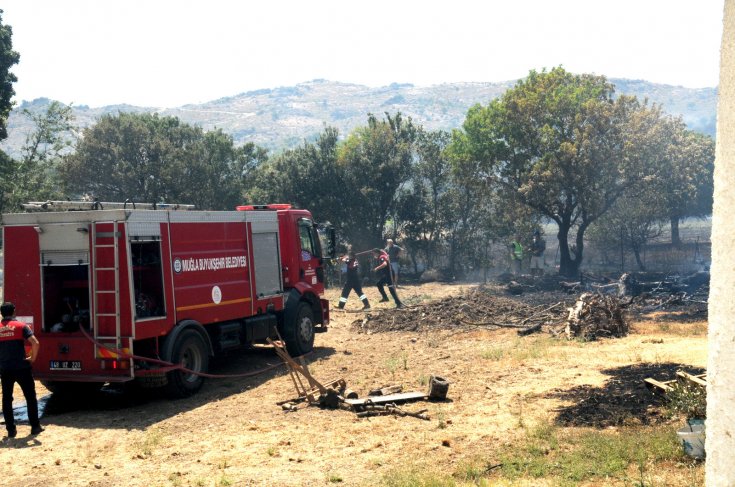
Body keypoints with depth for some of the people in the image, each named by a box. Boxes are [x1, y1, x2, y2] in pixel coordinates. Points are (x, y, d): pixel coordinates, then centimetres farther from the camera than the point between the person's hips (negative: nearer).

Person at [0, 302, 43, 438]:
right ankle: (35, 426, 12)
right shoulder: (21, 326, -3)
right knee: (30, 397, 9)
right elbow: (35, 343, -15)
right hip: (21, 368, -3)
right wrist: (33, 358, -2)